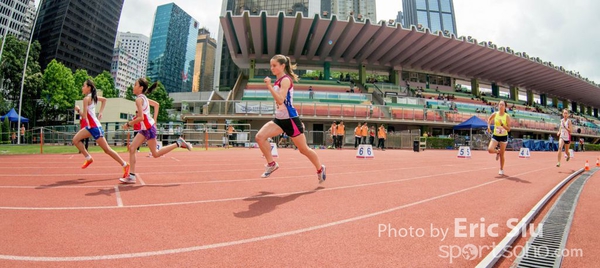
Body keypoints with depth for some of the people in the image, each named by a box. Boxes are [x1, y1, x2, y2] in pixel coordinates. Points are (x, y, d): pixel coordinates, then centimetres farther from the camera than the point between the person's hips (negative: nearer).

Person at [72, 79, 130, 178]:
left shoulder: (86, 98, -15)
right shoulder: (93, 97, 9)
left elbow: (84, 116, -18)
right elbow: (104, 99, 29)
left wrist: (78, 109, 1)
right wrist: (100, 112, 22)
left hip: (94, 127, -9)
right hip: (90, 126, 9)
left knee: (107, 149, -5)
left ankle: (125, 165, -1)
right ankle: (89, 158, 15)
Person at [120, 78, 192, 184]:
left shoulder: (139, 99, -17)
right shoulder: (144, 97, 10)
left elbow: (141, 118, -23)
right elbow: (156, 104, 22)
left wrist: (128, 124, -11)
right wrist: (154, 119, 20)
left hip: (149, 128, -9)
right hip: (144, 129, 9)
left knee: (155, 154, 1)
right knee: (132, 148, 5)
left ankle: (178, 143, 3)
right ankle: (132, 176, 9)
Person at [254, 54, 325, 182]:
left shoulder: (285, 80, -14)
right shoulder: (277, 81, 12)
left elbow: (281, 100, -27)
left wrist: (269, 86, -28)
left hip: (290, 119, -8)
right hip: (279, 119, 8)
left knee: (303, 149, 3)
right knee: (260, 136, -12)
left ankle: (320, 168, 27)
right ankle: (271, 164, 3)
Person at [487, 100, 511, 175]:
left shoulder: (507, 116, -10)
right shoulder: (494, 114, -4)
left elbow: (508, 129, -11)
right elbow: (489, 120, 18)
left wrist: (502, 124, -27)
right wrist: (489, 126, 3)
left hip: (504, 137, -2)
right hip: (495, 136, 2)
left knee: (502, 155, 5)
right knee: (490, 150, -19)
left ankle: (501, 169, 22)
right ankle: (497, 152, 18)